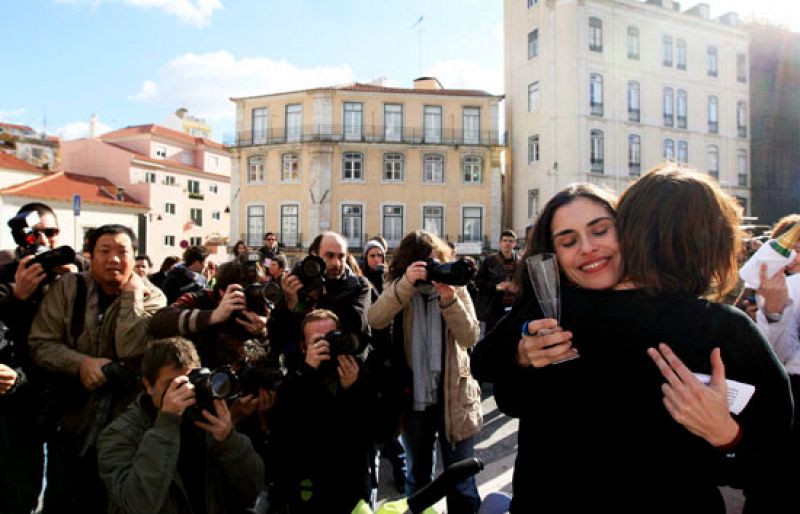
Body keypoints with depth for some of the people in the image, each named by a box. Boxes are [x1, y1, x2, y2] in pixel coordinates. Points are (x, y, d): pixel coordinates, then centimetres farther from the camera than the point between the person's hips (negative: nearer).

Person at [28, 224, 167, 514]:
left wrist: (131, 294, -20)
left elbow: (132, 353, -22)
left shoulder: (151, 297, -9)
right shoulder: (67, 287, -3)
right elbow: (40, 344, -7)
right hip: (71, 422, 1)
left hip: (124, 425, -1)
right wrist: (81, 363, -23)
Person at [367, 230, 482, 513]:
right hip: (414, 395, 1)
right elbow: (375, 320, -22)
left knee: (461, 479, 10)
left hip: (453, 394, -1)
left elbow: (470, 337, -14)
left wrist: (449, 300, -28)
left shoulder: (456, 288, -3)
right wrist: (406, 284, -33)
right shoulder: (397, 289, -3)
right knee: (417, 474, 21)